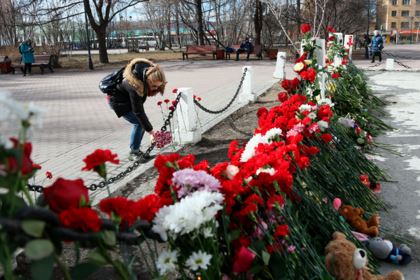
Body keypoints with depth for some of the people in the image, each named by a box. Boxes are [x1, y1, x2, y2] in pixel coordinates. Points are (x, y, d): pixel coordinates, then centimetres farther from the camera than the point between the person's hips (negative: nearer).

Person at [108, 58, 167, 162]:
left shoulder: (148, 71, -19)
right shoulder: (134, 86, -40)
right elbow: (138, 111, -34)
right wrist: (150, 131, -31)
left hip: (128, 98, 8)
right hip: (118, 101, -8)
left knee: (140, 122, 2)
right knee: (139, 123, -15)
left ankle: (135, 150, 14)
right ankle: (134, 152, -2)